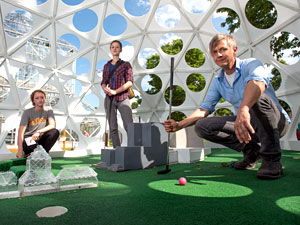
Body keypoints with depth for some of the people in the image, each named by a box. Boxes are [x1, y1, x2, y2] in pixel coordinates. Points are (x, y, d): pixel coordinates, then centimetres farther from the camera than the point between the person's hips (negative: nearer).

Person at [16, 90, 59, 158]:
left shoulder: (48, 111, 3)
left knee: (55, 132, -27)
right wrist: (20, 150, -23)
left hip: (40, 139, 2)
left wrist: (39, 132, -33)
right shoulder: (27, 112, -4)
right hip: (28, 139, -2)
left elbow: (52, 125, -15)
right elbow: (21, 132, -12)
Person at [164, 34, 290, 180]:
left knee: (258, 98, -37)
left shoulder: (250, 64, -11)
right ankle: (250, 150, 1)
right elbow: (204, 108, 2)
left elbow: (258, 82, -36)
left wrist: (243, 109, -56)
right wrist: (179, 125, -13)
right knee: (201, 126, -11)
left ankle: (271, 158, -20)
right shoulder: (217, 82, 6)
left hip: (276, 122, -5)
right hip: (243, 123, 5)